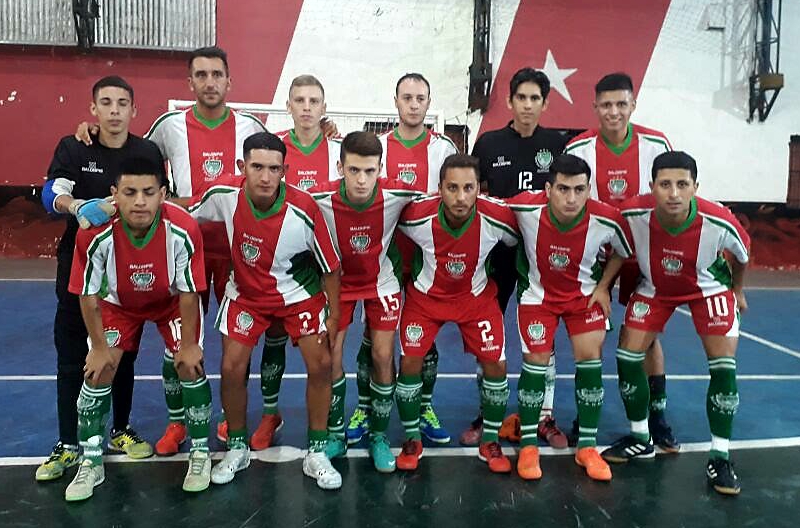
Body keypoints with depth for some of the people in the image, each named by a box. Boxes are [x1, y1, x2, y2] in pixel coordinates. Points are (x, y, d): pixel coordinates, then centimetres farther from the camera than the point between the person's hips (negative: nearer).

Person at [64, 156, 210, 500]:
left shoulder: (183, 229, -35)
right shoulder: (95, 234, -33)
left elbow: (188, 292, -21)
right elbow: (89, 295, -18)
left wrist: (188, 343, -14)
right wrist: (100, 346, -10)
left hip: (172, 301, -1)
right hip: (118, 303, 1)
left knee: (190, 366, -9)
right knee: (98, 371, -5)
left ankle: (200, 454, 11)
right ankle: (91, 464, 15)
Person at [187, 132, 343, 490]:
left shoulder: (304, 210, -28)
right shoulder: (223, 195, -22)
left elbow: (330, 266, -15)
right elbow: (184, 215, 1)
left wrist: (333, 316, -10)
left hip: (299, 293, -1)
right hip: (245, 293, 2)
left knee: (321, 365, -8)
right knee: (232, 368, -5)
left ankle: (316, 454, 11)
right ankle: (237, 448, 20)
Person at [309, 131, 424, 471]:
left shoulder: (397, 195, -28)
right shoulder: (318, 199, -29)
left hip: (382, 282, 0)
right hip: (337, 281, 0)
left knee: (383, 357, -2)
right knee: (331, 356, -1)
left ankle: (379, 436, 19)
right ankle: (335, 434, 21)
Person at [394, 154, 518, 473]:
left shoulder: (498, 216, -27)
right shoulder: (417, 215, -30)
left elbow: (516, 244, -4)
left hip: (476, 296, 1)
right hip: (426, 295, 0)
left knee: (496, 364, -4)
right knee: (410, 361, -6)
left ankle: (490, 442, 18)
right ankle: (412, 439, 16)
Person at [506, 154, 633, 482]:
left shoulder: (607, 219, -26)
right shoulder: (525, 208, -29)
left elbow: (625, 251, -1)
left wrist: (603, 286, -5)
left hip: (584, 293, 1)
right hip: (538, 293, -1)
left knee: (590, 357, -6)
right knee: (536, 360, -5)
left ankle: (587, 448, 10)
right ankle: (528, 446, 11)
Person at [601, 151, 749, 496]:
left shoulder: (720, 222, -33)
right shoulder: (634, 213, -33)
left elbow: (741, 254, -6)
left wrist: (738, 290, 9)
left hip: (708, 287, -1)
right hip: (655, 287, 2)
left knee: (723, 365, -11)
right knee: (628, 354, -4)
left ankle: (720, 457, 6)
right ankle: (640, 439, 17)